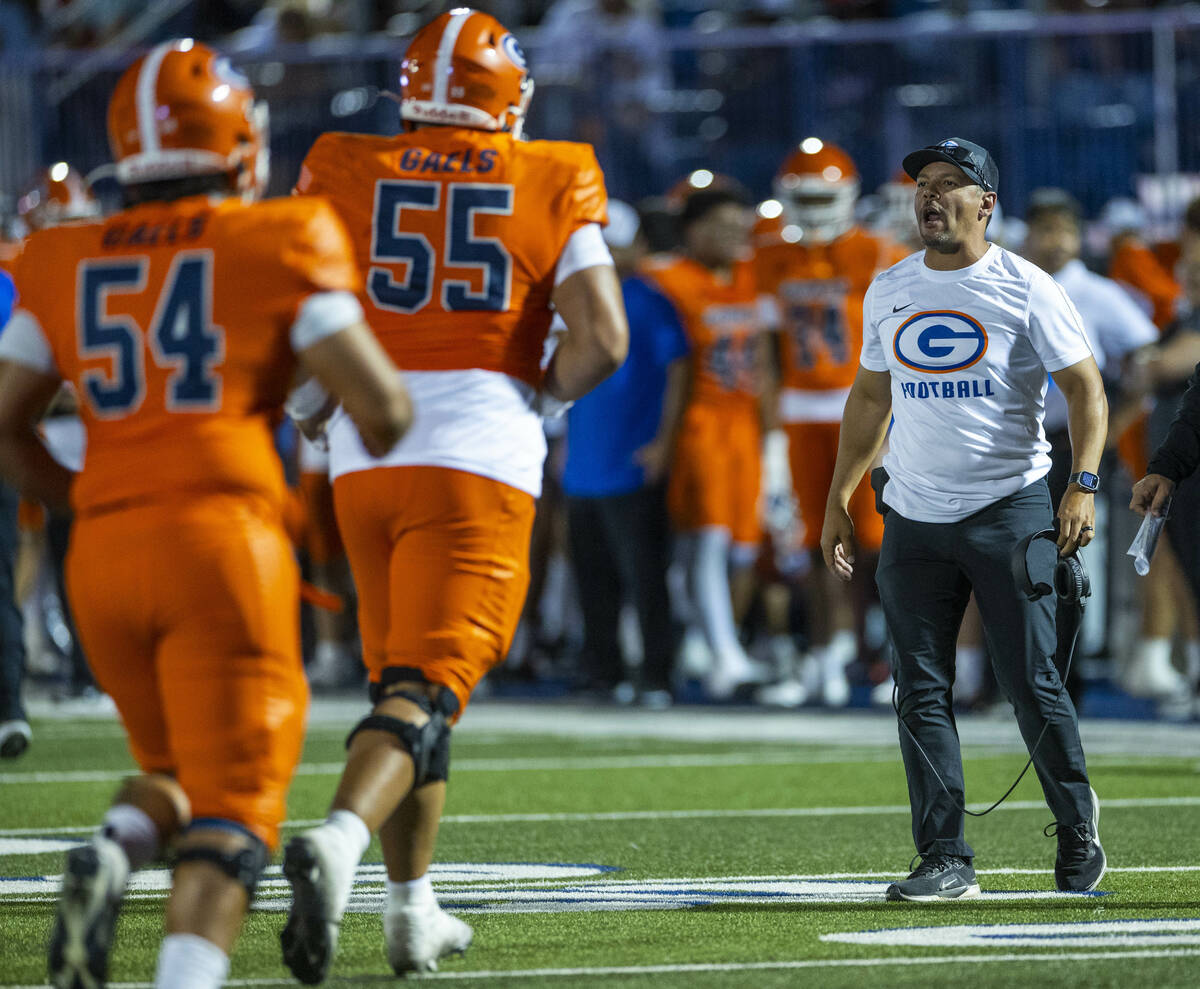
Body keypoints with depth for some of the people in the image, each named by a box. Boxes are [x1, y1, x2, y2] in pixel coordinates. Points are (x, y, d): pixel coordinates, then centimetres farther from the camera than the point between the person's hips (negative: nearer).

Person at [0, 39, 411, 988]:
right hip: (224, 536, -4)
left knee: (175, 766, 24)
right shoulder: (274, 245, 1)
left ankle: (110, 855, -7)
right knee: (233, 807, -4)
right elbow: (382, 406, -2)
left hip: (104, 552, 4)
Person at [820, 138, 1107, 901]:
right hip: (914, 518, 5)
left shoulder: (1025, 288, -3)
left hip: (1010, 508, -5)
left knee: (1032, 682, -5)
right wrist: (839, 496, 17)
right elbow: (871, 398, 22)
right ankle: (946, 861, 0)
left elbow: (1085, 387, -5)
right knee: (922, 693, -1)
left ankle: (1076, 823, 16)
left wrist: (1083, 484, -18)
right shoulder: (889, 292, 12)